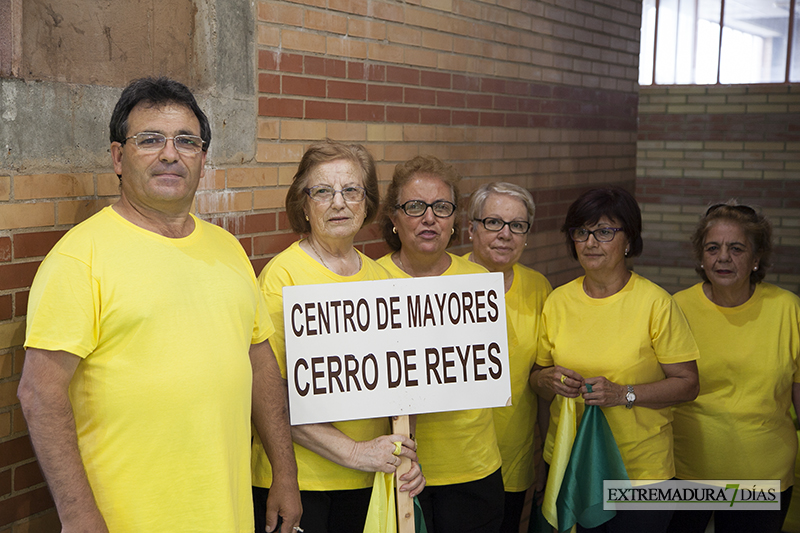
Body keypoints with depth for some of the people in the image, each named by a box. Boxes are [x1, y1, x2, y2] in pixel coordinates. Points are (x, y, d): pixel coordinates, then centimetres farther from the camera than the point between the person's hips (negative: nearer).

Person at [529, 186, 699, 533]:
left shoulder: (655, 303, -10)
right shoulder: (557, 301, 2)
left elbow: (687, 384, -9)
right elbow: (537, 376, 12)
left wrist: (624, 394, -20)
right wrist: (547, 379, -11)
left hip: (641, 468, -3)